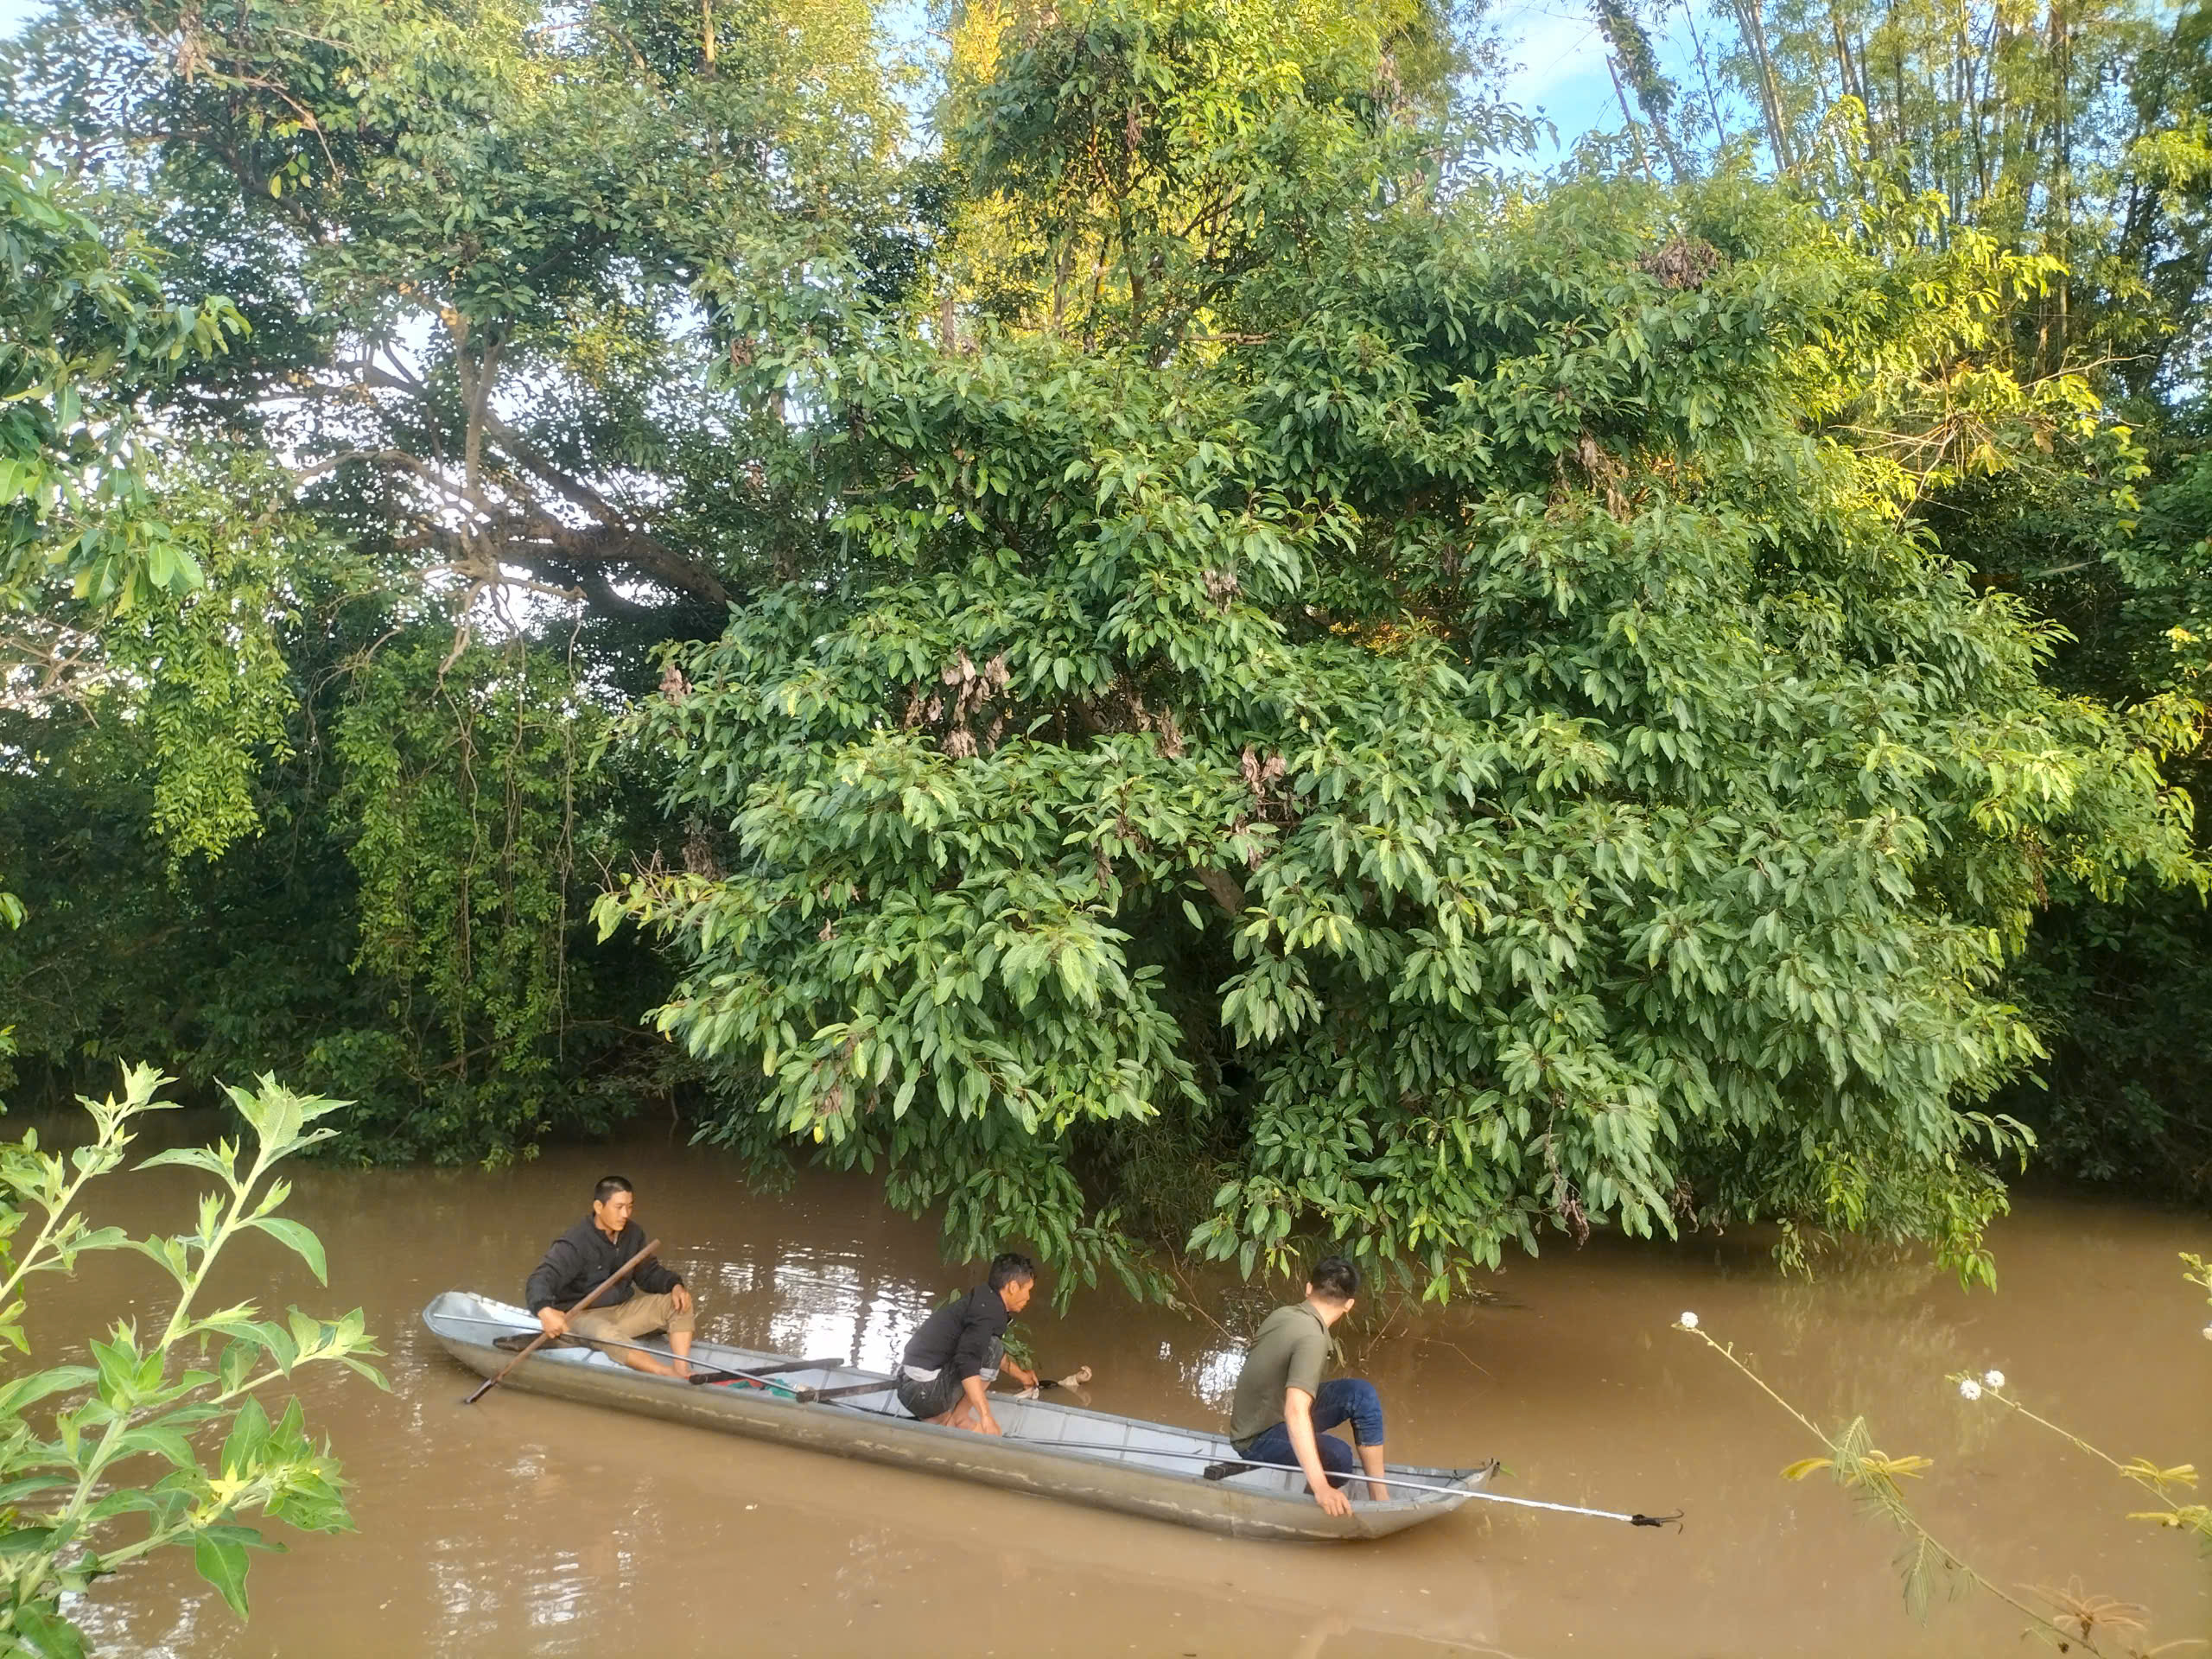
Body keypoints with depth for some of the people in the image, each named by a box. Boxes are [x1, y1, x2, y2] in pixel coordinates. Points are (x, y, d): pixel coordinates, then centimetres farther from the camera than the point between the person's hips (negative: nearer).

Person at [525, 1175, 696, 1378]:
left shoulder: (633, 1234, 2)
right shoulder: (575, 1244, -19)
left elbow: (648, 1272, 11)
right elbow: (540, 1280, -27)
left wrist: (674, 1285, -10)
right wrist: (545, 1311, -49)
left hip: (623, 1309, 7)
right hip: (583, 1315, -7)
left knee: (679, 1304, -10)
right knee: (606, 1334, -40)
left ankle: (682, 1370, -28)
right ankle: (669, 1375, -48)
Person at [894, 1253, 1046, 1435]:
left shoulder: (984, 1300, 14)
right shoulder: (990, 1311, -17)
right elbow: (967, 1361, -31)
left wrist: (1020, 1375, 46)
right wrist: (986, 1416, -31)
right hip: (925, 1392, -10)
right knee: (992, 1348, -13)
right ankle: (959, 1419, -4)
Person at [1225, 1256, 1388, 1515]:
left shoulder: (1281, 1314, 1)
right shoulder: (1312, 1338, -26)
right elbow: (1296, 1411, -38)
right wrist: (1321, 1487, -42)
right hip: (1258, 1441, -9)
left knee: (1361, 1393, -3)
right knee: (1336, 1457, -35)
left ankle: (1379, 1496, -2)